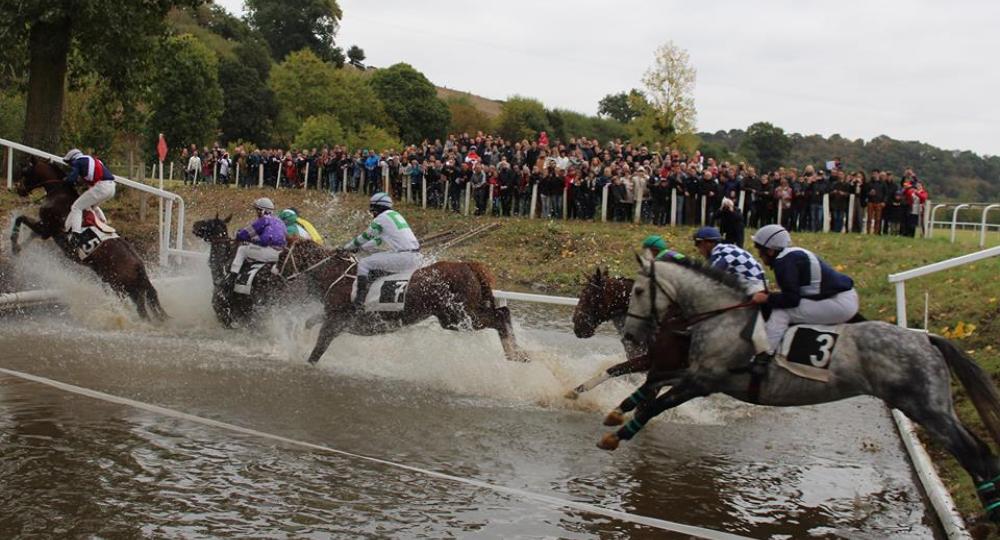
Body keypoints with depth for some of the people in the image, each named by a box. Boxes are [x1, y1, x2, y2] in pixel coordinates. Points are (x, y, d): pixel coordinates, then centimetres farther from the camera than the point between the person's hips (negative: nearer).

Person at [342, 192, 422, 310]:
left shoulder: (380, 219, -2)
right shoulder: (396, 215, 24)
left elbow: (366, 237, 6)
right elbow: (381, 238, 33)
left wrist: (347, 247, 21)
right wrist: (360, 247, 37)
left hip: (403, 257, -9)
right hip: (416, 257, 9)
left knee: (363, 264, -2)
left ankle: (360, 300, -7)